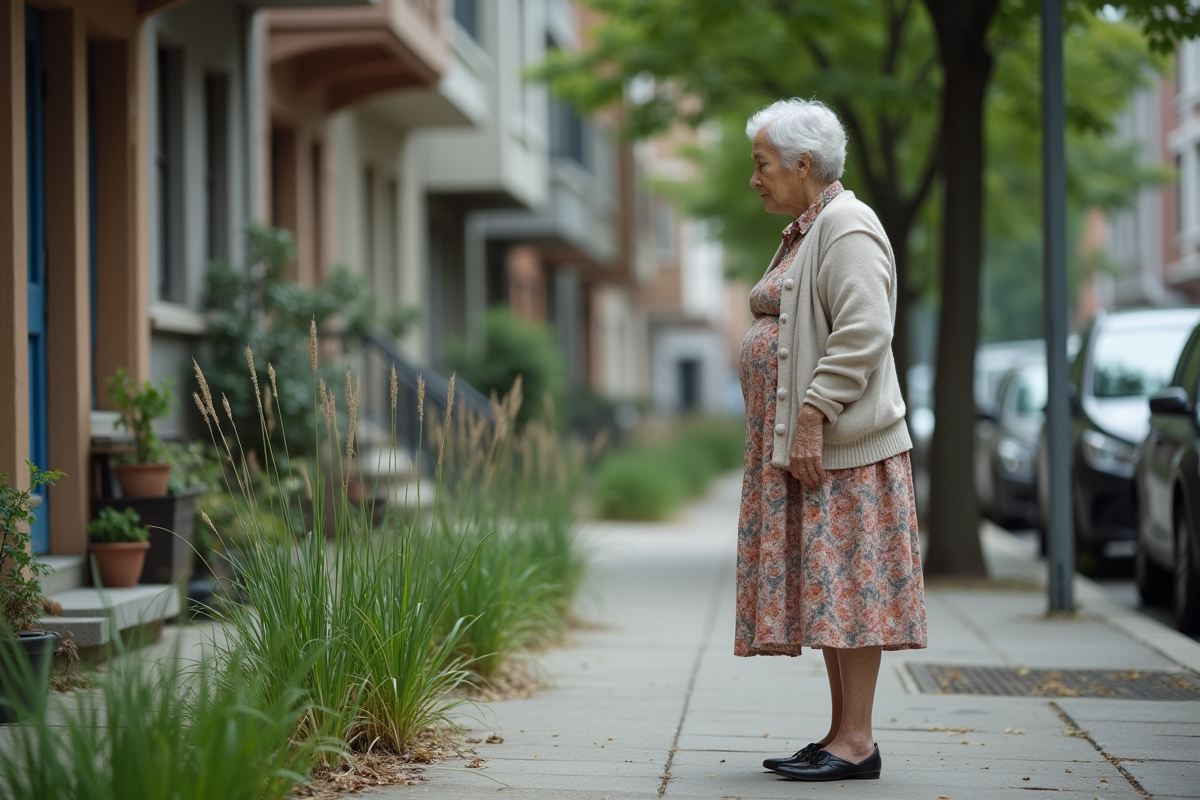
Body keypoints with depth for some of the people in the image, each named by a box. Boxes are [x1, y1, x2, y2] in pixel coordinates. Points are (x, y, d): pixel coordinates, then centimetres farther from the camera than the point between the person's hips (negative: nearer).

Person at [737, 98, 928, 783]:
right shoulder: (805, 231, 20)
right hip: (800, 444, 10)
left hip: (840, 444, -10)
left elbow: (862, 335, -21)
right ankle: (841, 735, 14)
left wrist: (812, 418, -23)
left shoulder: (848, 228, -11)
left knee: (846, 583, -8)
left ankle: (857, 741, -6)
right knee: (826, 590, 10)